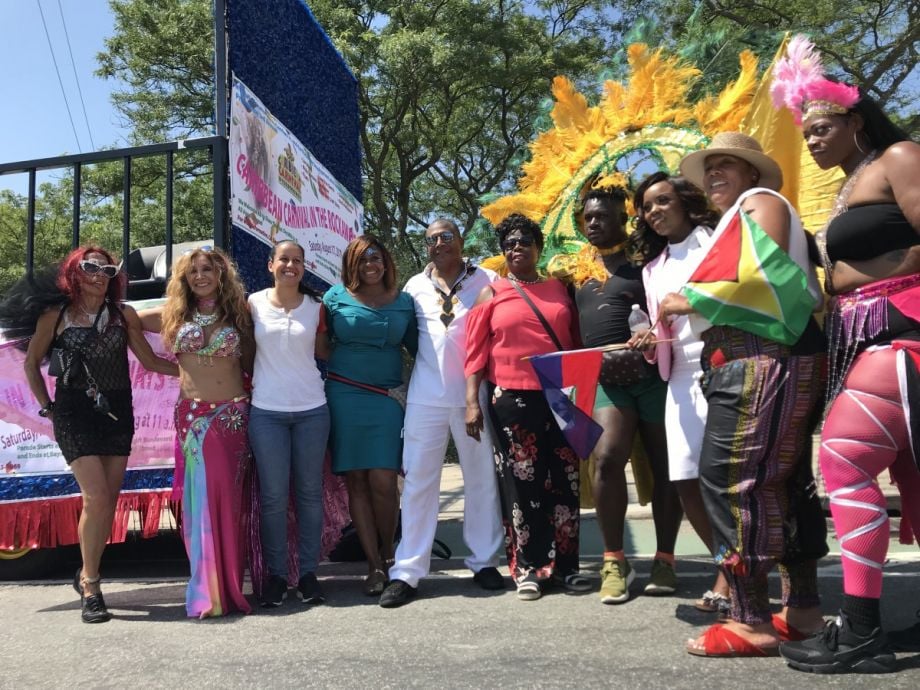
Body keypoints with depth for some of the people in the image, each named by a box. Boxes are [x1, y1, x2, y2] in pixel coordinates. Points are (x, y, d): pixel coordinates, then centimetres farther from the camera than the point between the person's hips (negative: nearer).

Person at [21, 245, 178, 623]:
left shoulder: (123, 315, 6)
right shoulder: (55, 316, 2)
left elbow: (150, 361, 8)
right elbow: (31, 363, 12)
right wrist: (47, 406, 6)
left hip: (117, 410, 3)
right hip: (74, 411, -3)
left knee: (109, 500, 4)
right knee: (96, 497, -12)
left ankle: (87, 574, 23)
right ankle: (90, 585, 2)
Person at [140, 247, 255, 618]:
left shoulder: (238, 313, 7)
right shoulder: (174, 314, 9)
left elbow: (251, 364, 9)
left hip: (232, 414, 0)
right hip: (192, 416, 1)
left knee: (228, 500, 2)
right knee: (200, 499, -1)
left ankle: (229, 585, 11)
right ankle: (208, 590, 8)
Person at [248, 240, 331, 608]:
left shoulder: (315, 306, 5)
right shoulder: (254, 304, 3)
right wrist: (248, 382, 3)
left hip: (311, 410, 1)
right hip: (266, 412, -1)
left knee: (310, 492, 6)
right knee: (273, 496, 2)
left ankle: (308, 573, 17)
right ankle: (276, 574, 16)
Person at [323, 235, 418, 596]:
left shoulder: (404, 301, 9)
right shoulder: (336, 297, 5)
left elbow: (417, 347, 14)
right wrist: (321, 384, 0)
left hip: (387, 399, 0)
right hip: (344, 397, 0)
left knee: (383, 481, -8)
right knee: (356, 481, 2)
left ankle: (387, 552, 15)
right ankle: (375, 564, 11)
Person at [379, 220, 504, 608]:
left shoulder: (486, 281, 4)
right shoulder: (415, 286, 11)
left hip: (476, 394, -1)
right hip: (426, 397, 1)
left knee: (482, 480, 7)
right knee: (417, 481, 1)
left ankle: (484, 561, 21)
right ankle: (407, 571, 6)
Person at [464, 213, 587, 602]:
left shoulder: (559, 289, 12)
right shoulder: (492, 294, 6)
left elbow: (576, 343, 15)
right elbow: (476, 351, 2)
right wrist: (472, 401, -6)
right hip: (511, 399, -2)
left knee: (564, 481, 4)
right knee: (520, 482, 2)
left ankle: (565, 565, 14)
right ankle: (528, 568, 11)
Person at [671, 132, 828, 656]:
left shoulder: (761, 201, 1)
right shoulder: (733, 223, 28)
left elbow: (767, 278, -15)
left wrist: (690, 300, -9)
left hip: (766, 362, -10)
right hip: (756, 363, 10)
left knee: (729, 479, -14)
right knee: (781, 482, 11)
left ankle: (752, 623, -10)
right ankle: (804, 609, 19)